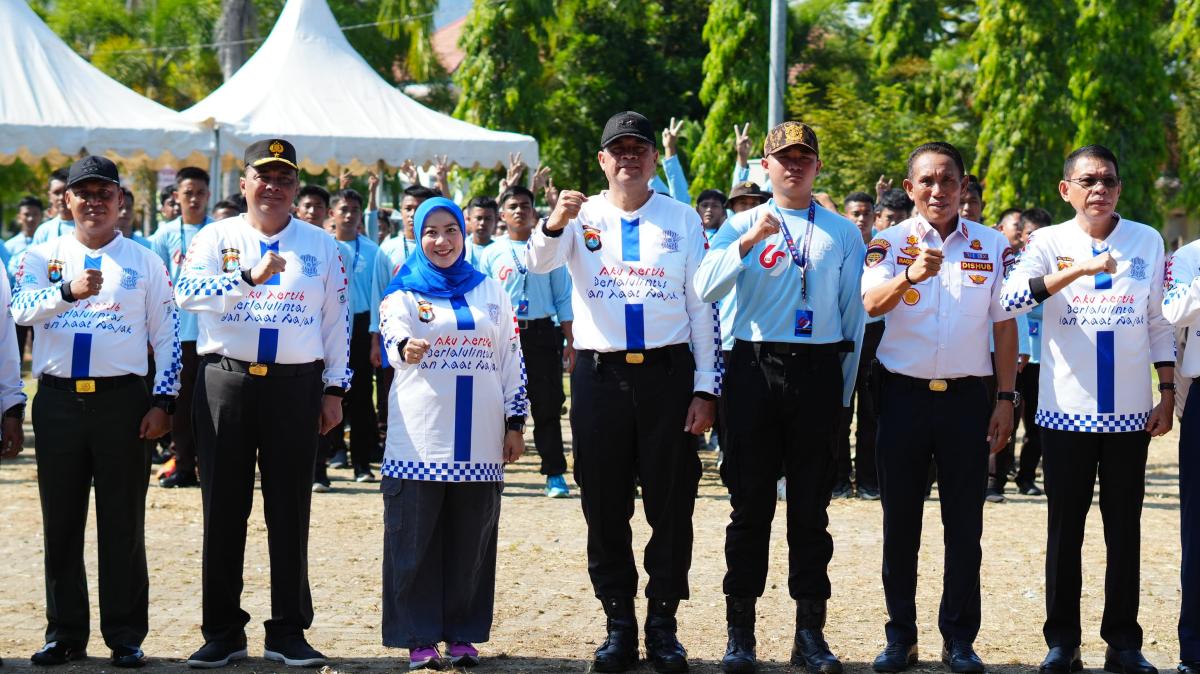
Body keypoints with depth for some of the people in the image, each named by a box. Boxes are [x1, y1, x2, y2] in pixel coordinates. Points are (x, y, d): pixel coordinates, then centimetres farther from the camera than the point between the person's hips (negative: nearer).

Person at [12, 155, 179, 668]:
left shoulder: (144, 261, 7)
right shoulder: (43, 256, 7)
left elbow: (167, 335, 6)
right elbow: (21, 308, -12)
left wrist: (162, 403, -3)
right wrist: (69, 290, -30)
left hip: (121, 400, -1)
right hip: (58, 400, 1)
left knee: (124, 524, 1)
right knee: (60, 523, 6)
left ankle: (126, 636, 6)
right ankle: (64, 634, 14)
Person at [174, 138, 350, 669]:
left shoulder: (320, 246, 9)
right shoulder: (216, 238, 5)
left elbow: (336, 321, 10)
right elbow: (186, 291, -14)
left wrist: (334, 390, 4)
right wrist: (250, 278, -26)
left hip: (295, 385, 1)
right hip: (225, 381, 0)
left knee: (291, 509, 3)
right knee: (223, 508, 2)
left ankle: (288, 633, 10)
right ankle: (222, 632, 10)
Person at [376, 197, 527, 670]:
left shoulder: (491, 291, 13)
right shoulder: (404, 292, 4)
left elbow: (512, 359, 14)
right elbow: (391, 333, -16)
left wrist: (515, 422, 7)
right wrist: (406, 347, -40)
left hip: (479, 442, 3)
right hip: (419, 440, -2)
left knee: (471, 538, 5)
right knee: (416, 538, -3)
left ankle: (462, 634, 13)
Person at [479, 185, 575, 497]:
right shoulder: (491, 254, 8)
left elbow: (563, 299, 7)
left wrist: (570, 342, 2)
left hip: (542, 334, 0)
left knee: (547, 406, 0)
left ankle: (555, 474, 4)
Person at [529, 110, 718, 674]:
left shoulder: (683, 219, 6)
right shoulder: (583, 216, 5)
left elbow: (700, 306, 5)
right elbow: (540, 262, -14)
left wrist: (704, 389, -2)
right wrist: (555, 221, -37)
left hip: (668, 373, 0)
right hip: (599, 374, 0)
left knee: (671, 504, 2)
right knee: (605, 506, 5)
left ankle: (663, 626, 11)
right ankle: (619, 625, 14)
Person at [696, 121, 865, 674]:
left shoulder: (844, 233, 10)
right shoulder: (741, 225, 7)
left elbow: (854, 315, 12)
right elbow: (705, 288, -9)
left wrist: (843, 391, 10)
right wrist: (748, 242, -22)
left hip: (818, 371, 1)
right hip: (756, 367, -1)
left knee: (811, 505, 4)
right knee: (751, 502, 1)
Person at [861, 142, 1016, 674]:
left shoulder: (993, 246, 5)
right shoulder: (891, 244, -1)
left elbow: (1004, 325, 7)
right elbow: (871, 304, -18)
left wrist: (1006, 398, 2)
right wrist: (911, 275, -38)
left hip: (967, 396, 1)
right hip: (903, 394, -1)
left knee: (965, 522, 3)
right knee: (900, 520, 5)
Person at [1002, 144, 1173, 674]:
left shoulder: (1147, 241, 5)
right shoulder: (1050, 242, -1)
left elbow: (1159, 323, 9)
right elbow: (1010, 300, -18)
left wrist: (1167, 395, 3)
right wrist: (1076, 270, -28)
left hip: (1130, 413, 1)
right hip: (1067, 411, -1)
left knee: (1125, 529, 5)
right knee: (1065, 529, 4)